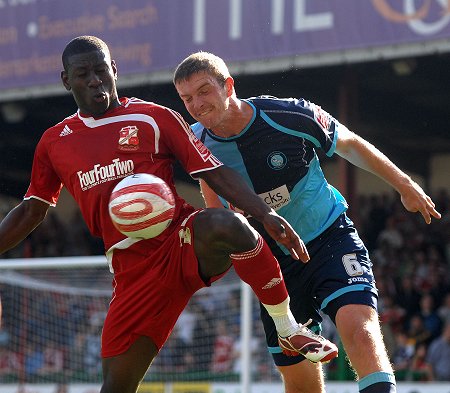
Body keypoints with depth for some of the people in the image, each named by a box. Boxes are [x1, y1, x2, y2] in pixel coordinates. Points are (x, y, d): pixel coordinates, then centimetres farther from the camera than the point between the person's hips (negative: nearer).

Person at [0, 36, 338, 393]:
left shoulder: (154, 118, 6)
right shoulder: (54, 143, 16)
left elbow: (215, 173, 1)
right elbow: (32, 211, 26)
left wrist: (267, 215, -11)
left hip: (183, 239, -3)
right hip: (132, 269, 3)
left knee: (224, 226, -39)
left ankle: (289, 327, -23)